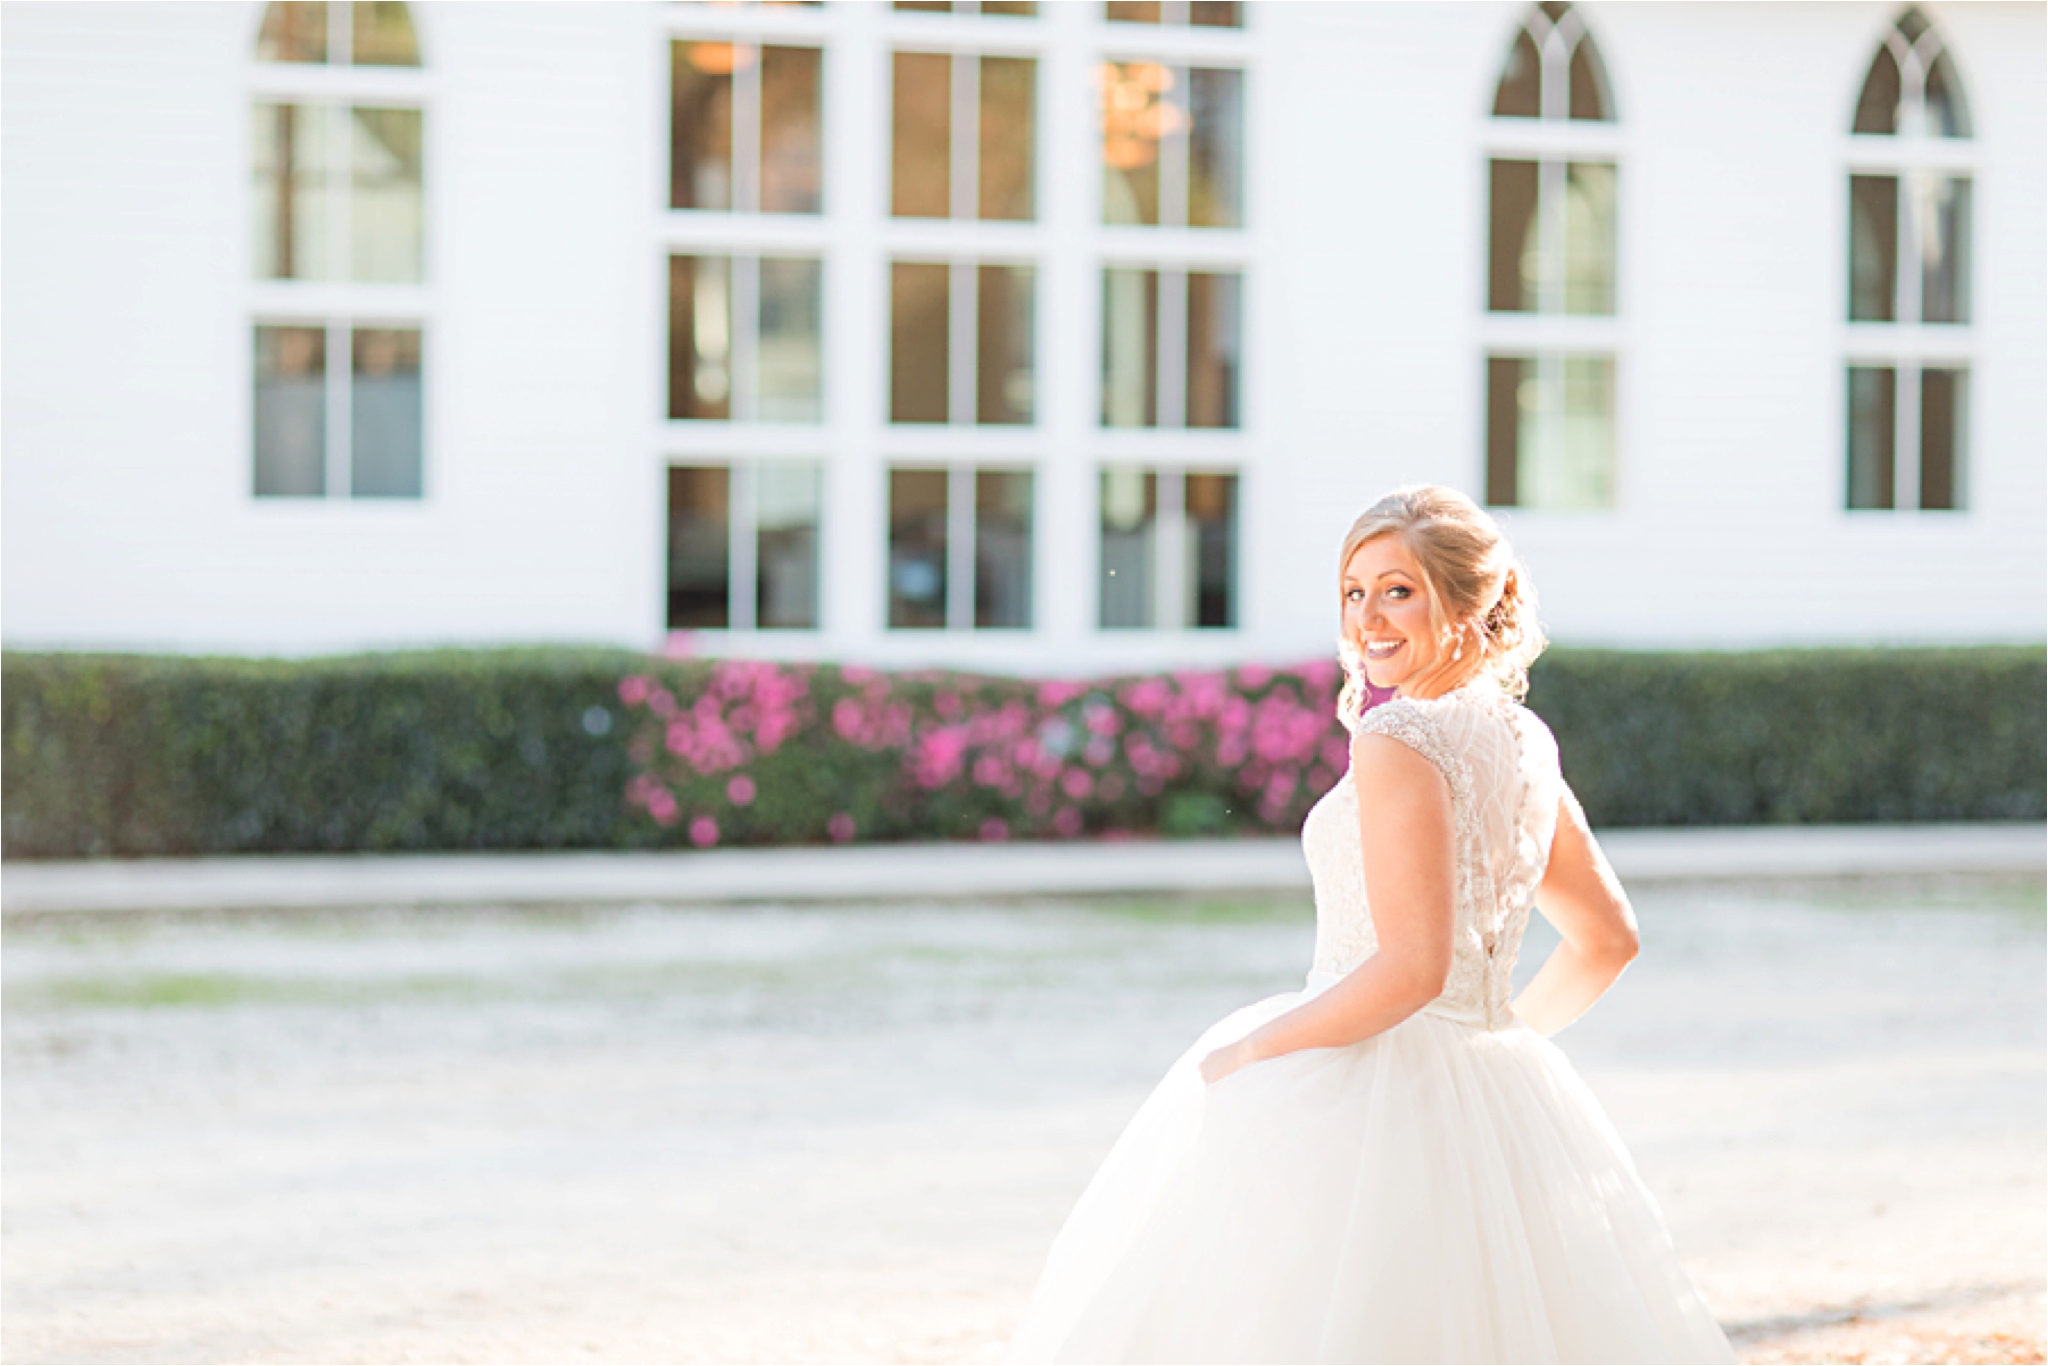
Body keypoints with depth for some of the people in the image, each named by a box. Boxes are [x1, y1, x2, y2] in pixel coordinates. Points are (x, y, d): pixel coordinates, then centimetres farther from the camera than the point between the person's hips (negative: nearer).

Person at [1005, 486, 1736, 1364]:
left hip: (1369, 1091, -9)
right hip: (1497, 1104, 9)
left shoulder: (1400, 740, -15)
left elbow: (1410, 969, -22)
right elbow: (1607, 939, 19)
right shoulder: (1524, 744, 10)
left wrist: (1248, 1054, -12)